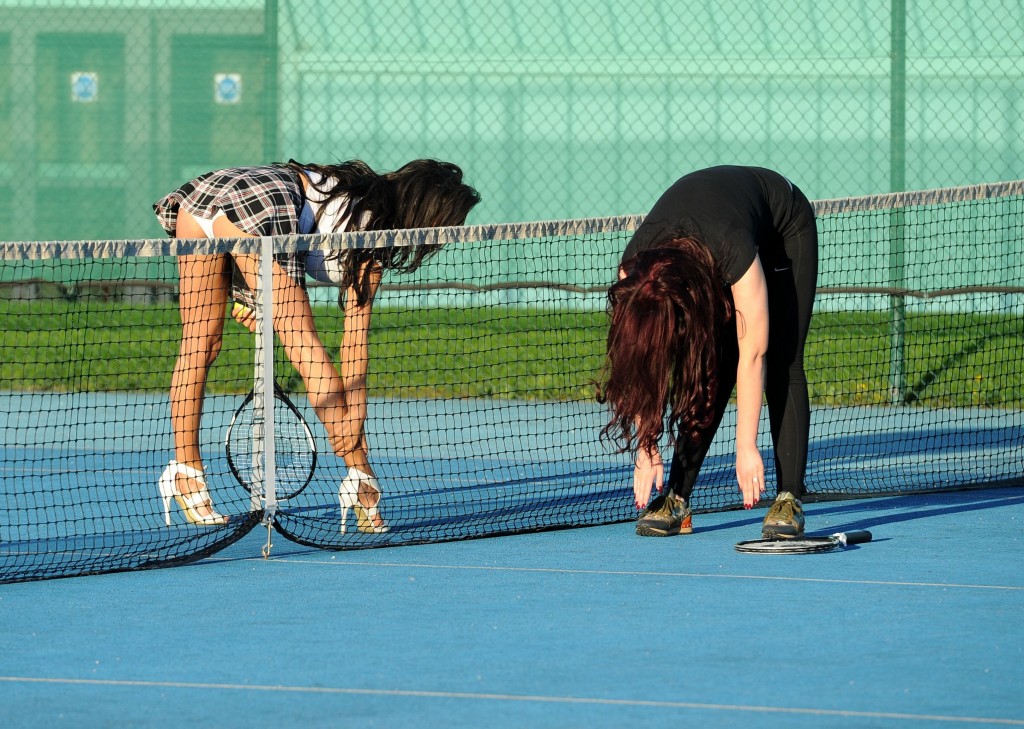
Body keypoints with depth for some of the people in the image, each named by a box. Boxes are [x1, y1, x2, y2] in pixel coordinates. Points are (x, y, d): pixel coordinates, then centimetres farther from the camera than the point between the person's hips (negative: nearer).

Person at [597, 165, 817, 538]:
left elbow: (752, 354, -40)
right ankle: (677, 501, -10)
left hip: (786, 228, -4)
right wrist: (646, 448, -26)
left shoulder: (734, 253, -45)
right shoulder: (634, 269, -31)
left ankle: (789, 502, -20)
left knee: (780, 364, -17)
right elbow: (640, 364, -24)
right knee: (709, 367, -11)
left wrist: (746, 447, -38)